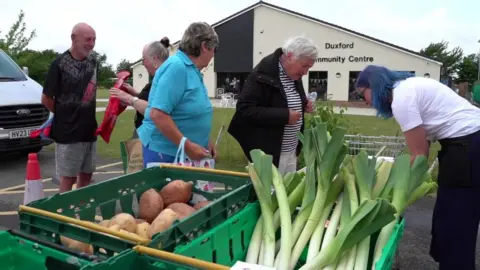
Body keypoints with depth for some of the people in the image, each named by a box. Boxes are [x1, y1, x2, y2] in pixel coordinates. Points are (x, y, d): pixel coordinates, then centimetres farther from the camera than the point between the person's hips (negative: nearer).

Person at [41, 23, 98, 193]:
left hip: (89, 130, 6)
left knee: (86, 175, 14)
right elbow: (46, 99, -7)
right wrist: (66, 115, 2)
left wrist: (87, 116, 11)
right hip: (68, 132, -6)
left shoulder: (93, 63, 6)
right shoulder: (60, 64, -12)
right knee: (68, 178, 2)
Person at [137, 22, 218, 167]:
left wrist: (204, 142, 13)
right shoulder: (176, 66, -18)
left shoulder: (192, 70, 10)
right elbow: (158, 114, -25)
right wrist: (187, 145, -24)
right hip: (165, 152, -9)